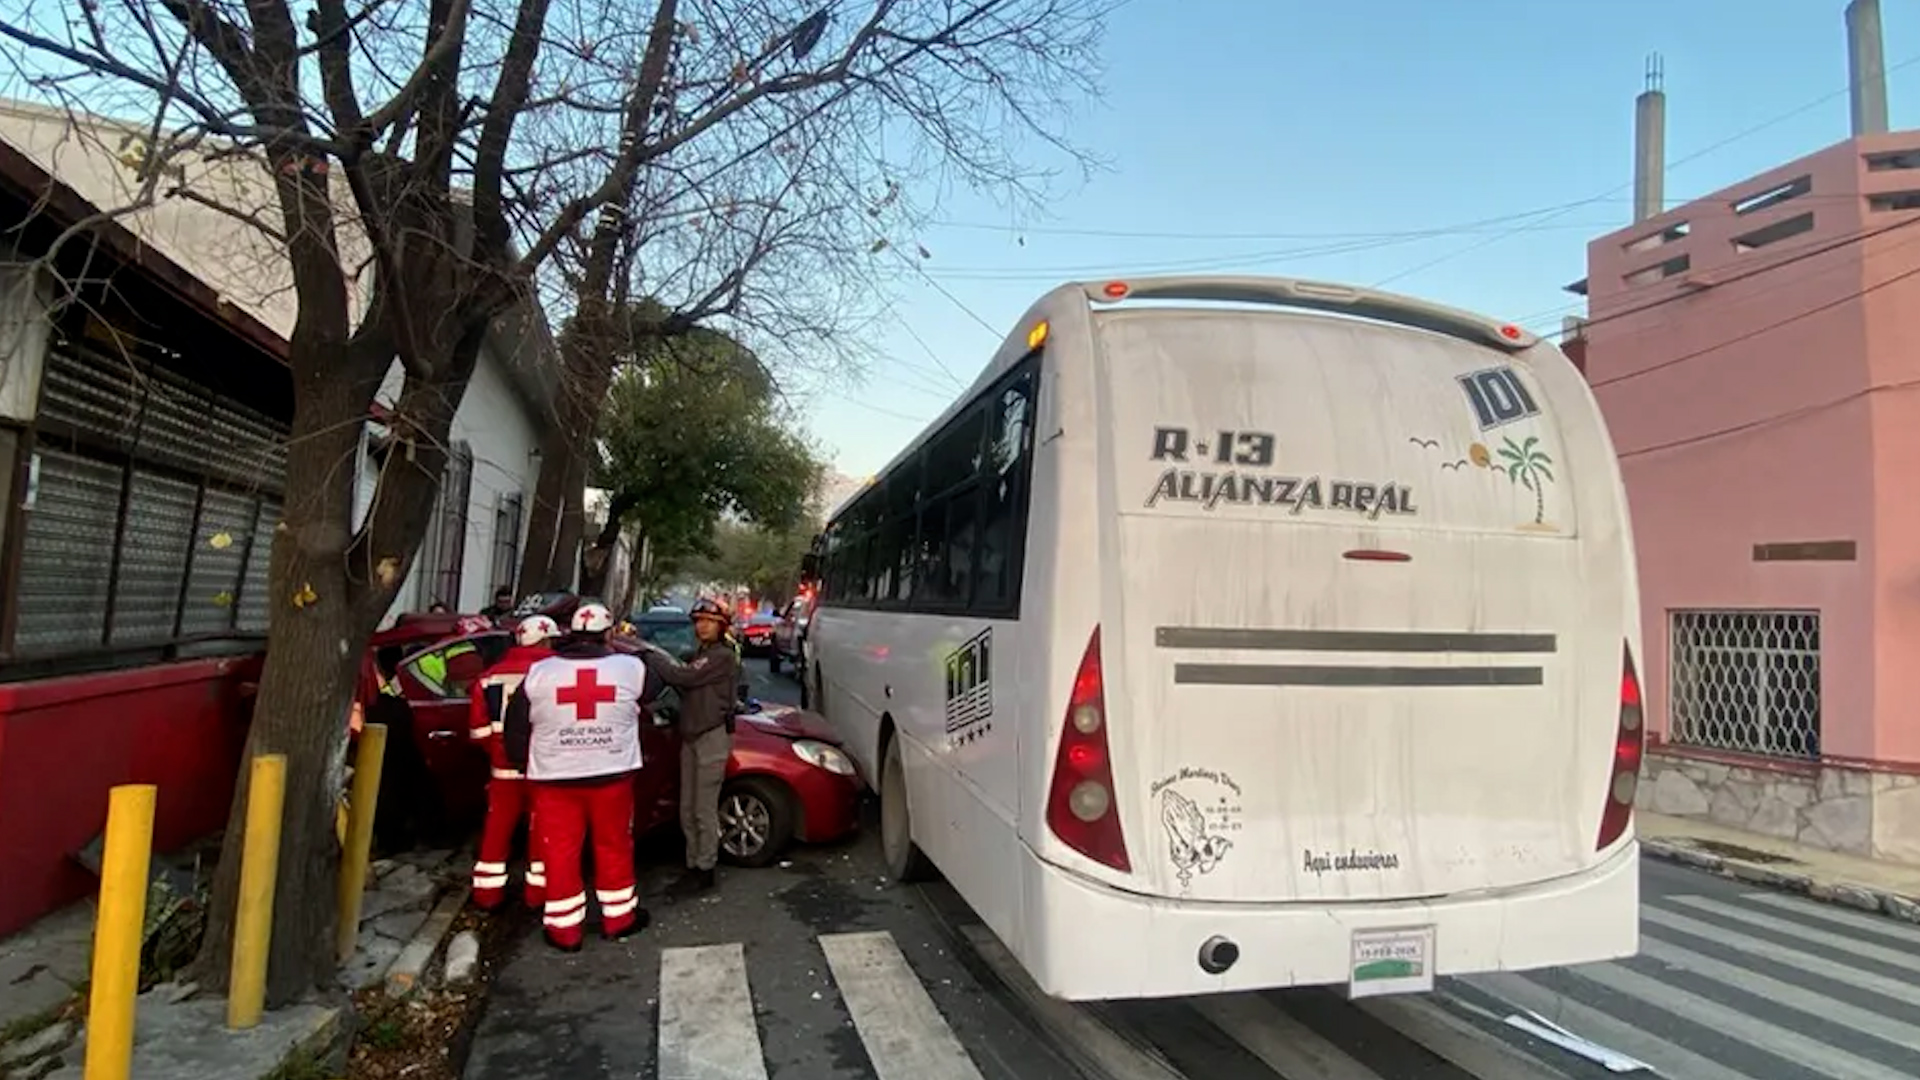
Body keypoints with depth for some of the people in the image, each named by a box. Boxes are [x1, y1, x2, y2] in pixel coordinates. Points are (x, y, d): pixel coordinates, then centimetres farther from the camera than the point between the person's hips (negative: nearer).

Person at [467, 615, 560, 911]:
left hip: (505, 766, 4)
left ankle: (488, 892, 20)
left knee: (498, 828, 13)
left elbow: (478, 727, 8)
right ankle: (538, 891, 15)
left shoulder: (491, 675, 8)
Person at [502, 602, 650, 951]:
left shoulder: (539, 673, -4)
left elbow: (516, 726, 3)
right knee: (614, 847, 15)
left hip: (555, 778, 0)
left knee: (560, 853, 10)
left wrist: (522, 764, 18)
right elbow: (646, 696, 15)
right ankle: (619, 918, 26)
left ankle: (565, 929, 18)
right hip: (612, 775, 0)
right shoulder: (630, 668, -6)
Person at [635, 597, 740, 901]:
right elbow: (682, 685, 6)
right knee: (688, 811, 11)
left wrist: (649, 654, -13)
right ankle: (693, 866, 19)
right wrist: (650, 655, -6)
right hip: (690, 737, 9)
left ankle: (704, 871, 4)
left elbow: (684, 676, -22)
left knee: (704, 810, -4)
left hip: (712, 736, -9)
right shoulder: (697, 655, 19)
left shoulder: (723, 656, -11)